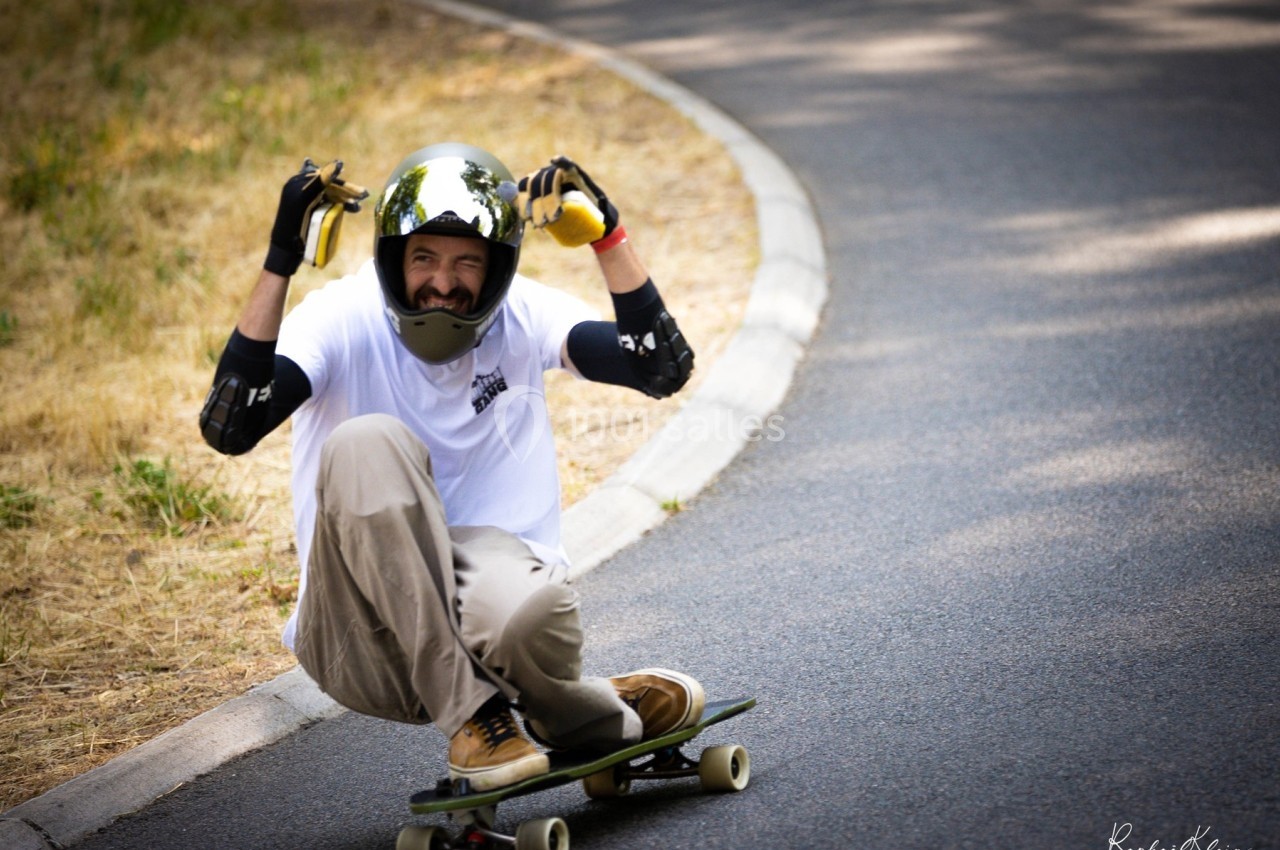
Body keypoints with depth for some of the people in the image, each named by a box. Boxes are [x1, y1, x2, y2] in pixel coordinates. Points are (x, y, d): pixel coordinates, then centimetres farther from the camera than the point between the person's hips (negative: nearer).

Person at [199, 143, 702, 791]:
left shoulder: (524, 318, 4)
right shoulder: (342, 320, -5)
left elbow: (663, 369, -9)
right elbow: (228, 428, -21)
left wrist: (605, 233, -15)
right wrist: (279, 264, -25)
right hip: (363, 637, 0)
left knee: (528, 608, -38)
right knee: (367, 443, -29)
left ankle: (569, 712, 0)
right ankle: (469, 712, -22)